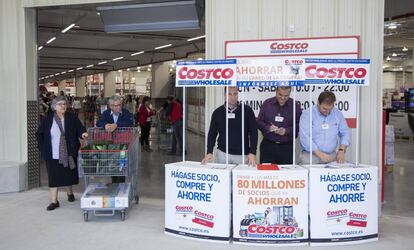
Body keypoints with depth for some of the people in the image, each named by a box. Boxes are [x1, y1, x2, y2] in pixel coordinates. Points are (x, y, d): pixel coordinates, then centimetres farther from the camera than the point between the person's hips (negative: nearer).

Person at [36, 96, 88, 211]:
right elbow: (39, 134, 7)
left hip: (68, 153, 1)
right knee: (53, 177, 2)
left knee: (69, 174, 12)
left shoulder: (72, 118, 1)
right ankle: (54, 201, 9)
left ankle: (70, 193, 39)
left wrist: (83, 133, -25)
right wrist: (43, 148, -1)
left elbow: (79, 128, -2)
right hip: (53, 154, -1)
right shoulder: (48, 119, 1)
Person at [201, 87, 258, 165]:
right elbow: (212, 133, 10)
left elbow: (253, 132, 0)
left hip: (242, 155, -1)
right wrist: (209, 152, 0)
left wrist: (252, 153, -8)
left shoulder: (247, 110, -1)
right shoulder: (218, 112, 5)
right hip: (222, 154, 2)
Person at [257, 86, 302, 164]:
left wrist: (287, 131, -16)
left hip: (287, 147, -1)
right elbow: (259, 122, 6)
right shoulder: (267, 103, 6)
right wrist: (268, 128, -14)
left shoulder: (295, 105, 3)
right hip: (268, 145, 1)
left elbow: (300, 125, 0)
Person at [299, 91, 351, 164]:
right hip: (311, 156, -4)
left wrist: (341, 150, -3)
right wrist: (319, 154, -21)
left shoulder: (337, 114, 9)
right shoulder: (308, 114, -5)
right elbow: (305, 137, -14)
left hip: (331, 156, 4)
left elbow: (345, 133, 14)